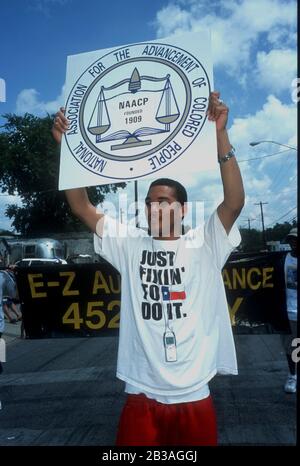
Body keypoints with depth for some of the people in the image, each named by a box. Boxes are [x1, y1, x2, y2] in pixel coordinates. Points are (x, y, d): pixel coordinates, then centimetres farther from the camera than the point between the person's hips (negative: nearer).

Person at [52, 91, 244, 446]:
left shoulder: (204, 244, -2)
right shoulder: (130, 245, 3)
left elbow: (235, 201, -16)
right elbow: (81, 207, -2)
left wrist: (220, 134, -23)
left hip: (193, 397, -1)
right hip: (142, 395, 1)